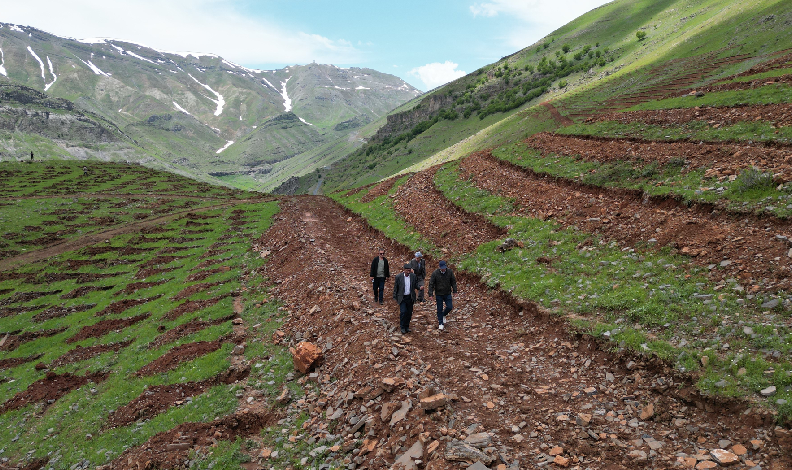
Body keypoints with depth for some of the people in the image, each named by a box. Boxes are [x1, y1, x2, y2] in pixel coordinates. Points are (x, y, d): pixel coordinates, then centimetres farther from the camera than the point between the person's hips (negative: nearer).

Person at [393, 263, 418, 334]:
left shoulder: (413, 276, -3)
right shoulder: (399, 277, -10)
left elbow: (416, 284, 10)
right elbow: (395, 288, -2)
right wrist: (395, 298, 0)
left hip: (410, 298, 3)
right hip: (402, 298, -3)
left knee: (409, 313, 8)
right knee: (403, 312, -12)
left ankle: (407, 326, 25)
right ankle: (402, 327, 4)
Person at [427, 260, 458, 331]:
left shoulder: (450, 272, -7)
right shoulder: (435, 273, -14)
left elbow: (453, 281, 4)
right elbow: (431, 284, -10)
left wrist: (454, 290, 0)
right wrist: (430, 294, -13)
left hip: (447, 294, 2)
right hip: (439, 294, -2)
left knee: (450, 307, -3)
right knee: (439, 309, 6)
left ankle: (443, 315, 29)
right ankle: (441, 323, 21)